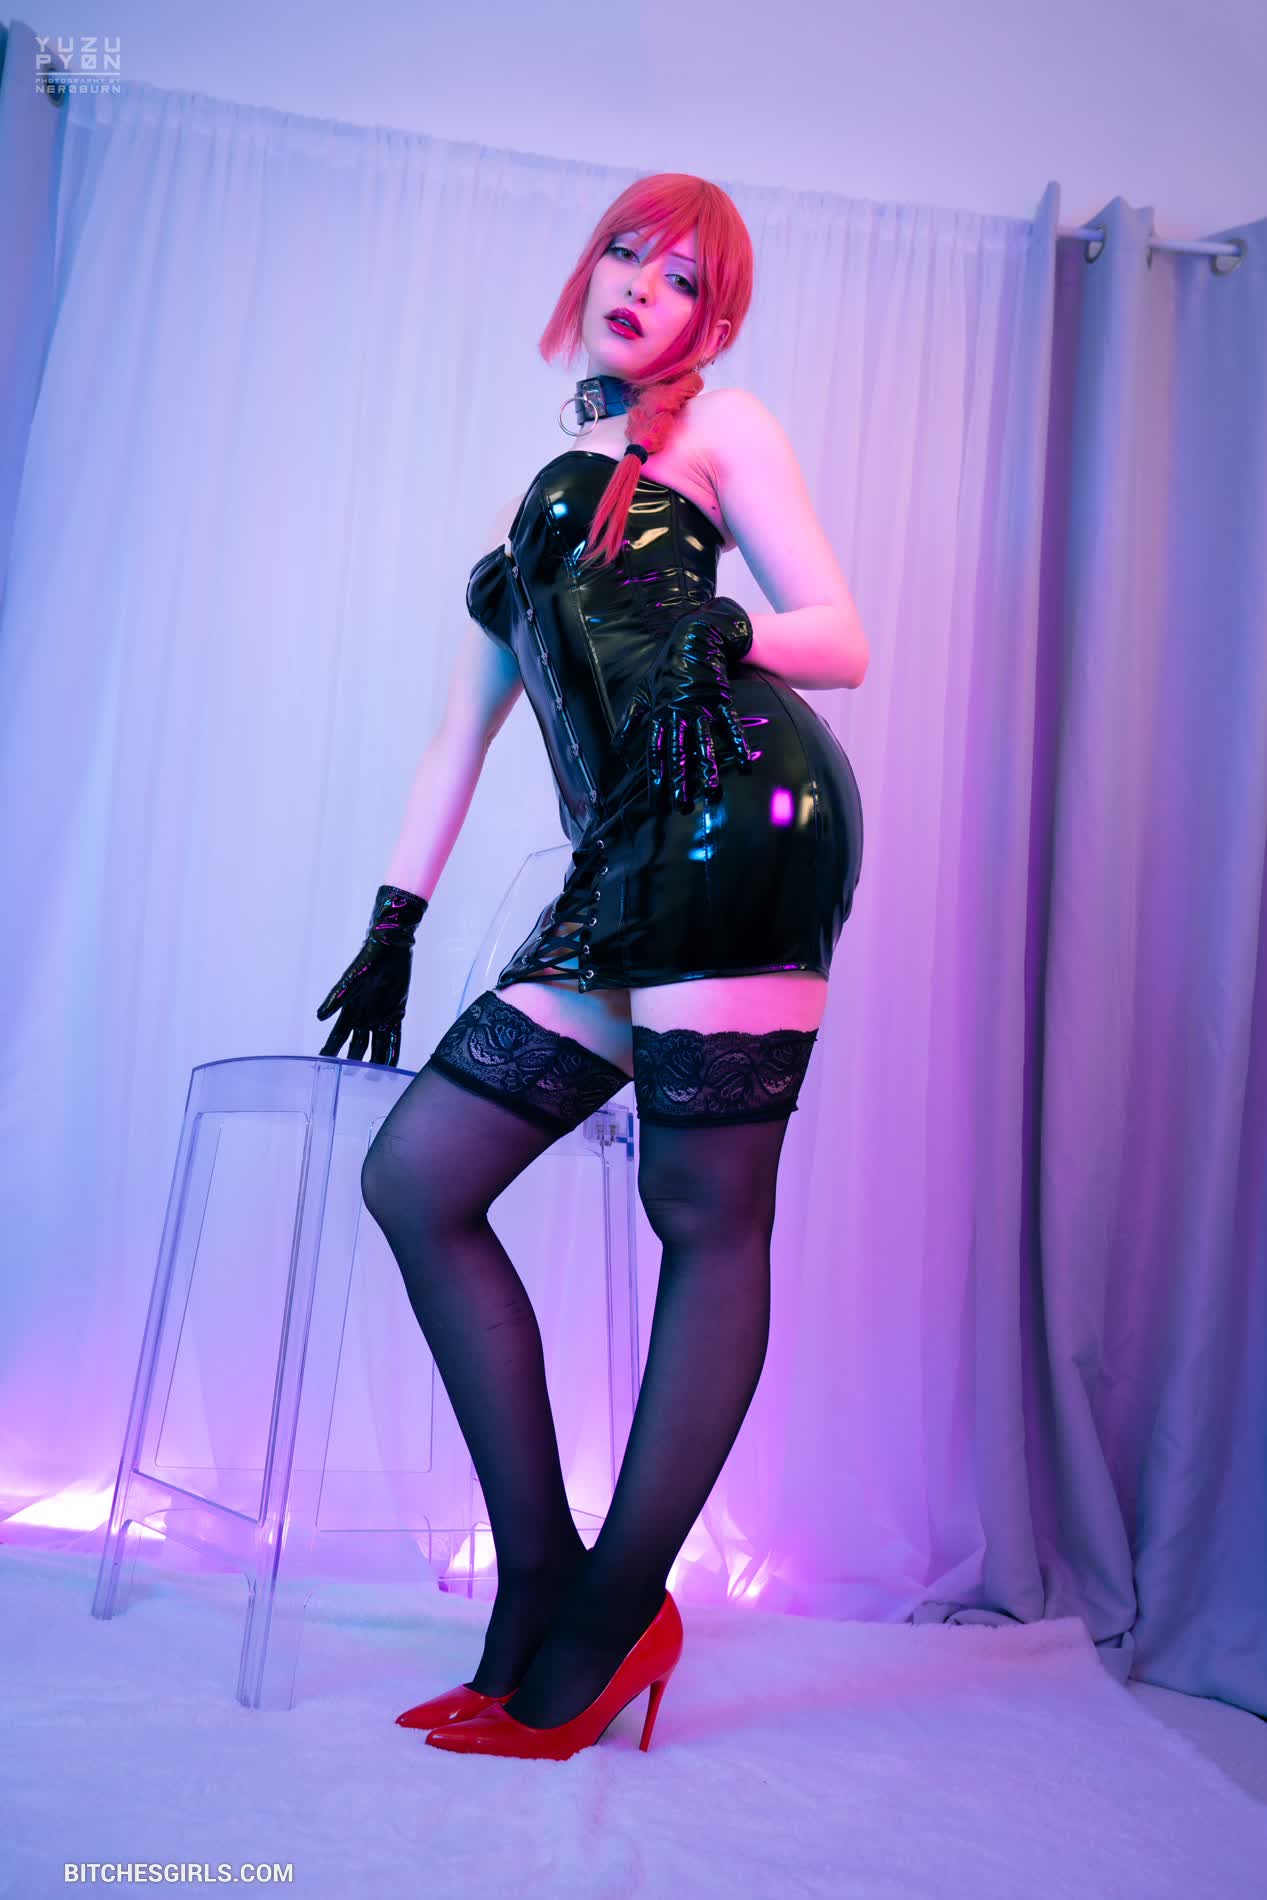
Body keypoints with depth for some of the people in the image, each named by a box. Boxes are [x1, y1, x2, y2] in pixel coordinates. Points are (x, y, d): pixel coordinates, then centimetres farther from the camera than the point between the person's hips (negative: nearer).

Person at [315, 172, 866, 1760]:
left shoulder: (719, 429, 15)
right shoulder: (541, 500, 32)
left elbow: (847, 643, 6)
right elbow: (461, 729, 28)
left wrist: (716, 636, -15)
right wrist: (391, 929, 25)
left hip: (737, 811, -7)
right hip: (620, 879, 7)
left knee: (705, 1212, -8)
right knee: (411, 1175, -2)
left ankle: (607, 1628, 2)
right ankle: (538, 1583, 3)